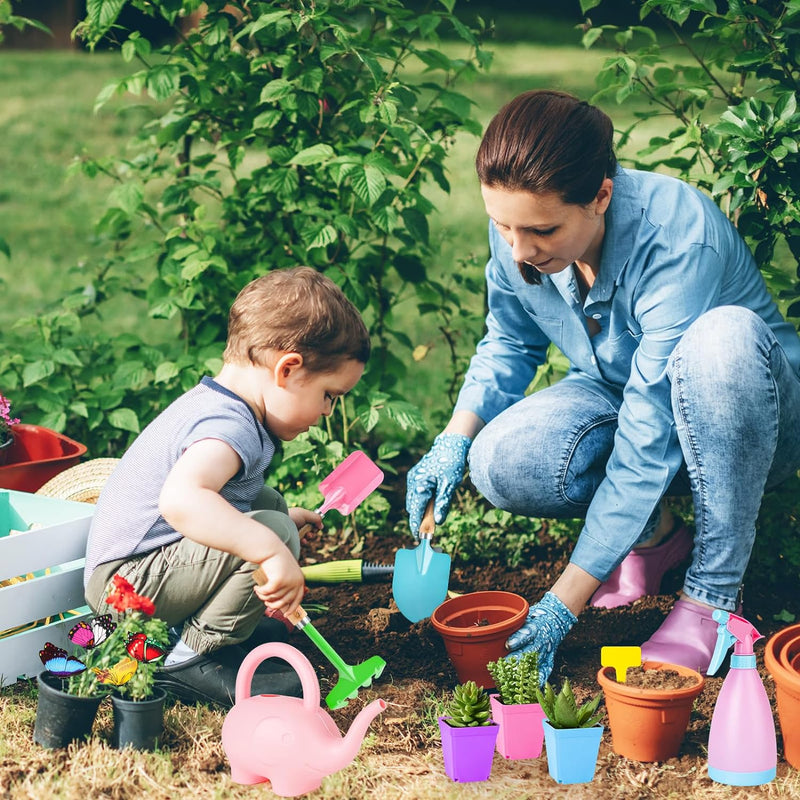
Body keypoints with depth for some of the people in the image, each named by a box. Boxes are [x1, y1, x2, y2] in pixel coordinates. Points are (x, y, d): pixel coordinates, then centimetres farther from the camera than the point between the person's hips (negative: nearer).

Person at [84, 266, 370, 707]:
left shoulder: (217, 405, 9)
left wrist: (283, 518, 34)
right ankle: (193, 658, -11)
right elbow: (180, 498, -47)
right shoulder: (230, 428, -26)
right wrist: (273, 550, -49)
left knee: (268, 505, 16)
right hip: (126, 583, -11)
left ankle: (190, 621, 11)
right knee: (272, 532, -25)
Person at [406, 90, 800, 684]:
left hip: (750, 412, -4)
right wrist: (454, 440, -18)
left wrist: (564, 604, -36)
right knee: (501, 461, -27)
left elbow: (647, 442, -36)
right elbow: (510, 344, 2)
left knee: (723, 335, -40)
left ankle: (714, 593, -24)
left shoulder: (678, 238, -36)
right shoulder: (518, 231, -18)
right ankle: (656, 534, 4)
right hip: (621, 392, 4)